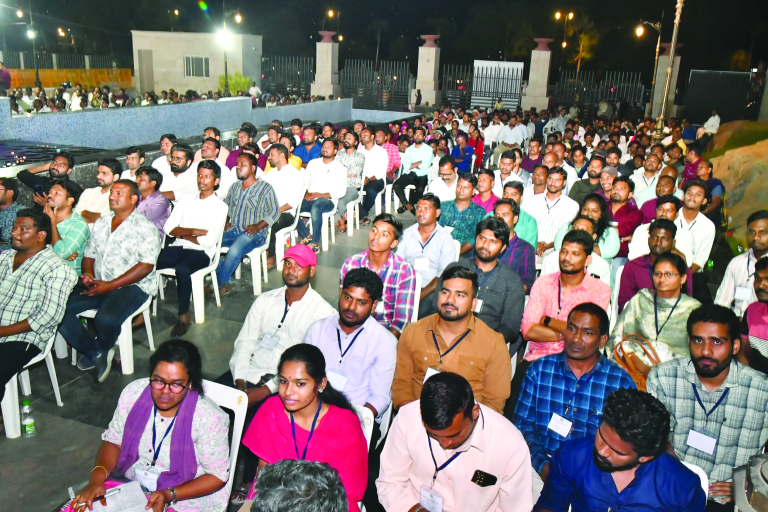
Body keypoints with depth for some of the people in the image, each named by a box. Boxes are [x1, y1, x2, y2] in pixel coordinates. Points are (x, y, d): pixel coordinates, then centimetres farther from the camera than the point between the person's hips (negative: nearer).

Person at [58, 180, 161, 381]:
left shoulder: (144, 227, -8)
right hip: (98, 284, 7)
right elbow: (89, 255, 20)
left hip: (132, 286, -7)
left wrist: (110, 285, -20)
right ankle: (95, 352, 3)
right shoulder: (100, 223, 14)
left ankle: (103, 349, 5)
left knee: (105, 319, -33)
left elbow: (146, 266, -16)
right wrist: (88, 274, -4)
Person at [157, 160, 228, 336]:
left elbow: (209, 241, -9)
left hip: (201, 252, -4)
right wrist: (194, 231, -7)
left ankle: (184, 316, -24)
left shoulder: (220, 207, 3)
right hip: (177, 248, 5)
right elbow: (169, 228, 7)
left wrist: (183, 234, 1)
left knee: (182, 269, -36)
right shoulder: (186, 201, 19)